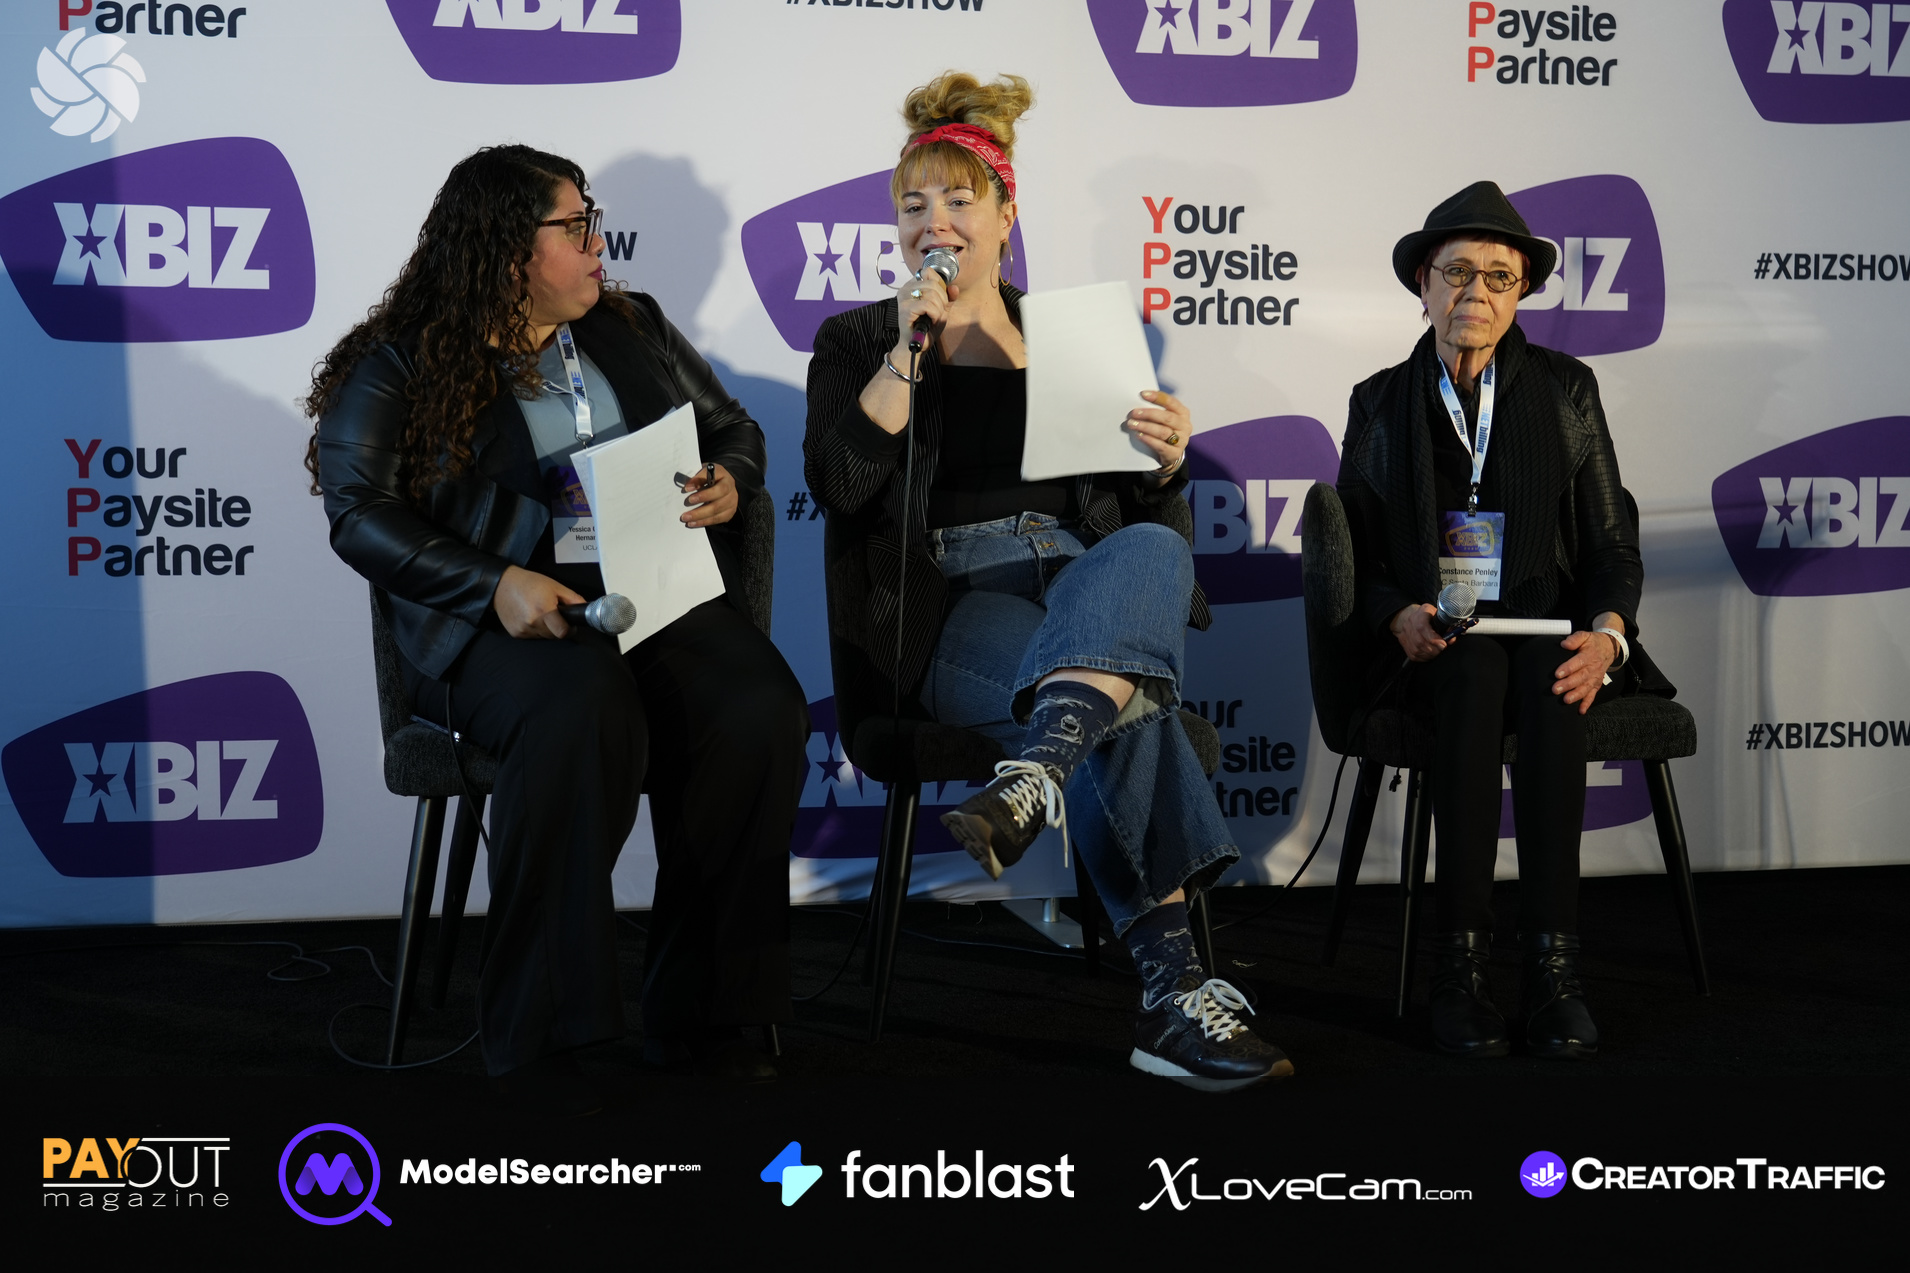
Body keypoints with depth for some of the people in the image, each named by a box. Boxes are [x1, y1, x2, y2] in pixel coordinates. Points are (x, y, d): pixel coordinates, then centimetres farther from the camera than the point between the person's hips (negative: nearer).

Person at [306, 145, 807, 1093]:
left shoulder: (632, 328, 22)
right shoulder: (401, 369, 6)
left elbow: (732, 427, 27)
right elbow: (361, 511, -4)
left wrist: (729, 481, 1)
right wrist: (496, 585, -18)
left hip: (658, 590, 4)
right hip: (503, 621, -4)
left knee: (760, 710, -27)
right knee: (585, 703, -38)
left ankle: (697, 1018, -16)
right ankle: (535, 1043, -27)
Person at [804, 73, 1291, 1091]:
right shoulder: (857, 341, 15)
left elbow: (1137, 510, 19)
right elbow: (840, 491, -3)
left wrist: (1165, 463, -5)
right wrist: (907, 348, -7)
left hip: (1088, 573, 3)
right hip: (952, 602, -2)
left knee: (1153, 551, -38)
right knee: (1130, 702, -36)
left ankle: (1032, 780, -59)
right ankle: (1174, 987, -42)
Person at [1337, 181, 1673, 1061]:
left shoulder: (1567, 389, 11)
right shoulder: (1379, 404, 12)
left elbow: (1612, 542, 8)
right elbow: (1358, 553, 9)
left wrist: (1607, 633, -13)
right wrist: (1400, 618, -13)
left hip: (1548, 630, 0)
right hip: (1433, 642, 0)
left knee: (1550, 683, -36)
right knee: (1472, 673, -36)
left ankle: (1553, 966, -39)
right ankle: (1460, 964, -38)